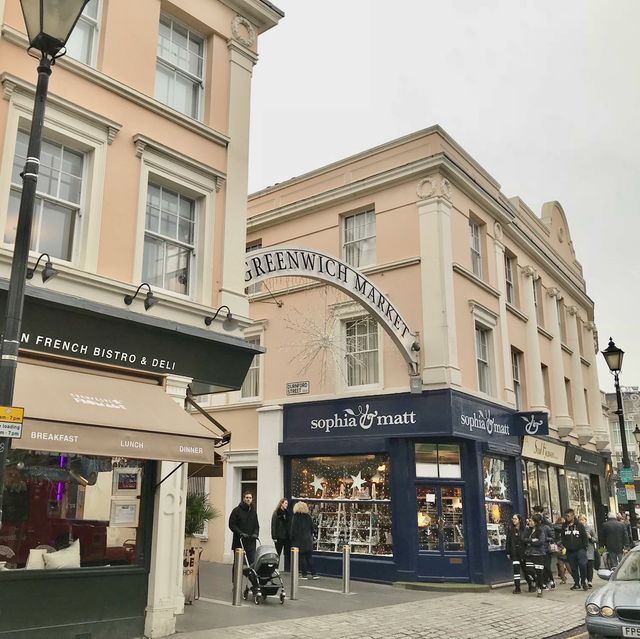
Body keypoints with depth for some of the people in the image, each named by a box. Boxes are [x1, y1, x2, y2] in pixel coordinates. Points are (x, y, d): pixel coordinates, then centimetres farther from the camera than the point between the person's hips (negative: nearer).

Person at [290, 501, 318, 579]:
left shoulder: (296, 517, -9)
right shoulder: (308, 517, 4)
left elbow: (293, 529, -9)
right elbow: (312, 528, 9)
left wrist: (292, 539, 1)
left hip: (299, 540, -4)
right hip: (308, 540, 4)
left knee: (302, 558, 2)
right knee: (309, 558, 10)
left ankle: (304, 574, 2)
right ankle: (313, 574, 7)